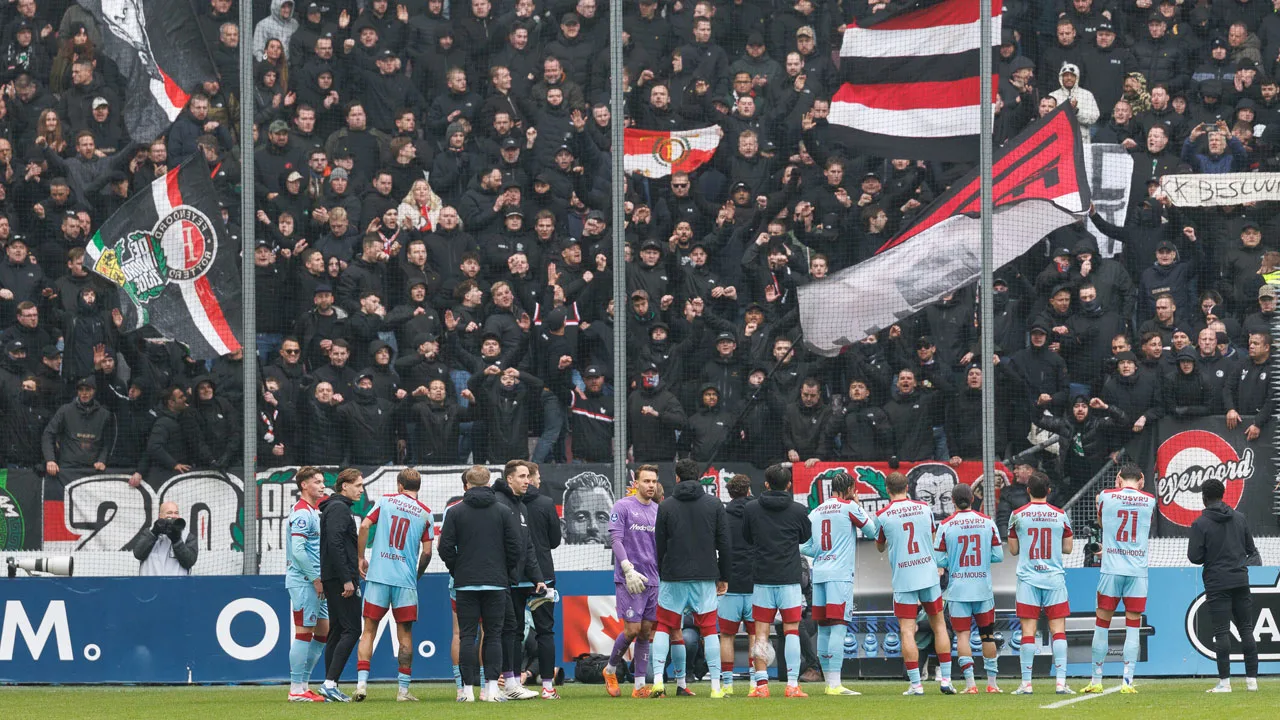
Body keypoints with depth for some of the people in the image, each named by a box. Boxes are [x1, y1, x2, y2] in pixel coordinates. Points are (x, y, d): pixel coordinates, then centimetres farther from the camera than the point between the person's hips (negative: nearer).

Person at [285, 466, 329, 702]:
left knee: (323, 630, 11)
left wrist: (319, 579, 16)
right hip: (303, 582, -10)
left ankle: (302, 684, 15)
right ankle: (297, 689, -6)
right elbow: (298, 550, -21)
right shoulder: (302, 512, -13)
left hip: (313, 583, 10)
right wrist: (316, 578, -18)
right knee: (304, 633, -8)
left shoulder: (313, 512, 18)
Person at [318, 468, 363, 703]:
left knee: (336, 631, 10)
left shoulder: (336, 508, 21)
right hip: (340, 577, -10)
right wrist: (347, 580, -22)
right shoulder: (339, 509, -11)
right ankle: (330, 682, -17)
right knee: (351, 629, -11)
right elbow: (335, 544, -21)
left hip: (332, 579, 10)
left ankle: (329, 686, 10)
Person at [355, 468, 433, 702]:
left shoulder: (385, 501, 5)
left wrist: (361, 558, 6)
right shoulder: (425, 513, 5)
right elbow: (427, 551, 3)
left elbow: (364, 526, -4)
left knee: (369, 630, 5)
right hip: (406, 580, 0)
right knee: (405, 634, 6)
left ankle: (361, 683, -5)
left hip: (377, 576, 0)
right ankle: (403, 689, 4)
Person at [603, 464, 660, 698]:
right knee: (632, 629, -9)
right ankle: (610, 670, 15)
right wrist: (629, 570, -18)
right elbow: (616, 539, -9)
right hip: (629, 580, -5)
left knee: (646, 632, 3)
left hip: (653, 580, 5)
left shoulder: (658, 511, 14)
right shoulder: (623, 507, -3)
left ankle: (640, 685, 5)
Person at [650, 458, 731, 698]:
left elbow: (660, 546, 3)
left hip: (673, 578, -1)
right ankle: (716, 686, 1)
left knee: (663, 627, 9)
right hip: (705, 577, 1)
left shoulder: (666, 506, 0)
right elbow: (724, 544, 4)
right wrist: (723, 577, 12)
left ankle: (658, 680, -4)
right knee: (709, 629, 6)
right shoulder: (715, 505, 2)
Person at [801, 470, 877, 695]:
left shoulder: (814, 513, 14)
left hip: (819, 573, 6)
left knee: (823, 629, 9)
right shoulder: (849, 507, -1)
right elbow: (871, 531, 8)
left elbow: (805, 548, 14)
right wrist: (858, 505, 19)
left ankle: (829, 682, 14)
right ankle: (835, 684, -18)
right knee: (838, 626, -11)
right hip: (840, 574, -6)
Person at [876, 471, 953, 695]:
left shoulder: (883, 515, -4)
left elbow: (880, 547, 11)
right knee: (939, 625, 13)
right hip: (928, 574, 3)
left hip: (902, 579, -3)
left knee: (907, 630, -1)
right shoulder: (924, 508, 3)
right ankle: (945, 679, 11)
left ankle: (915, 684, -7)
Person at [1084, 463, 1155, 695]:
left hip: (1111, 570, -1)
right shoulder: (1149, 500, 4)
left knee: (1102, 624, 7)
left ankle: (1096, 681, 11)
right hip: (1138, 571, 1)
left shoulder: (1106, 496, 2)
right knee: (1133, 627, 3)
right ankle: (1127, 681, -4)